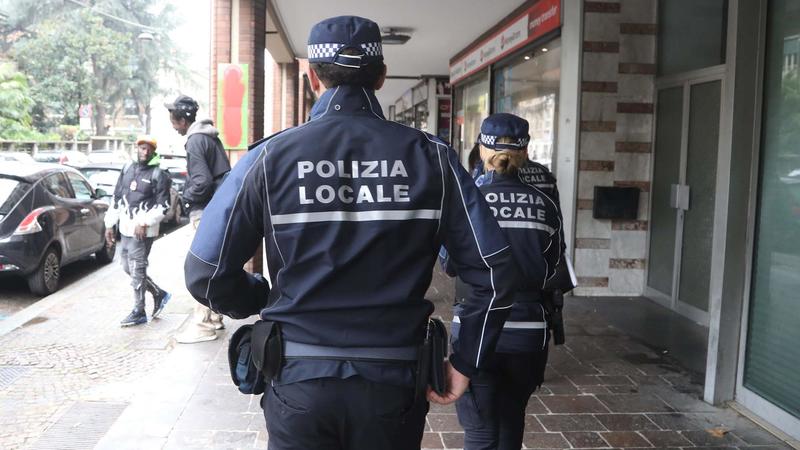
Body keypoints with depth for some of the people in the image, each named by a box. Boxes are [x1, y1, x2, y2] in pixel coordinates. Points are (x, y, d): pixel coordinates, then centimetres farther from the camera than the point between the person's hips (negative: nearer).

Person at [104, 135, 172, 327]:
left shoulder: (158, 175, -6)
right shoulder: (127, 169, 12)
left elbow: (163, 205, -10)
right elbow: (116, 198, 16)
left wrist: (144, 222, -17)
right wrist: (110, 224, 13)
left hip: (143, 231, -7)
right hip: (126, 229, 7)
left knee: (137, 270, -4)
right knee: (128, 268, 13)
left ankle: (139, 312, 7)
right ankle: (159, 294, 28)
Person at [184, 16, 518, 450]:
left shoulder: (270, 157, -7)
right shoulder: (430, 157, -4)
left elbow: (205, 274, -6)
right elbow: (495, 270, -6)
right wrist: (464, 361, 4)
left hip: (299, 381, -1)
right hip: (393, 382, 2)